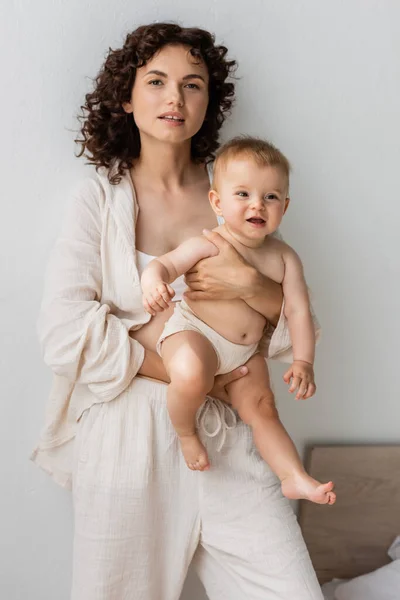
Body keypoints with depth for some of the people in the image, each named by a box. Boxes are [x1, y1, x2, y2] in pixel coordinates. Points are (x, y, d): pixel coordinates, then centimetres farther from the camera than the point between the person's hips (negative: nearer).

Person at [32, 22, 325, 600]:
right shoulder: (100, 199, -2)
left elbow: (295, 329, 7)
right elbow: (65, 335, -13)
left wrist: (250, 284, -15)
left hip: (224, 435, 2)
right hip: (125, 437, -2)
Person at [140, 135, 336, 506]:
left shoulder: (283, 257, -3)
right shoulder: (206, 246, -17)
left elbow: (298, 311, -4)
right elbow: (164, 264, -22)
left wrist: (303, 362, -14)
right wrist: (153, 283, -47)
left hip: (247, 352, 5)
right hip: (192, 333, -5)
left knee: (263, 410, 10)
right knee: (192, 376, -35)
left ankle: (294, 477, 21)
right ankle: (185, 432, -6)